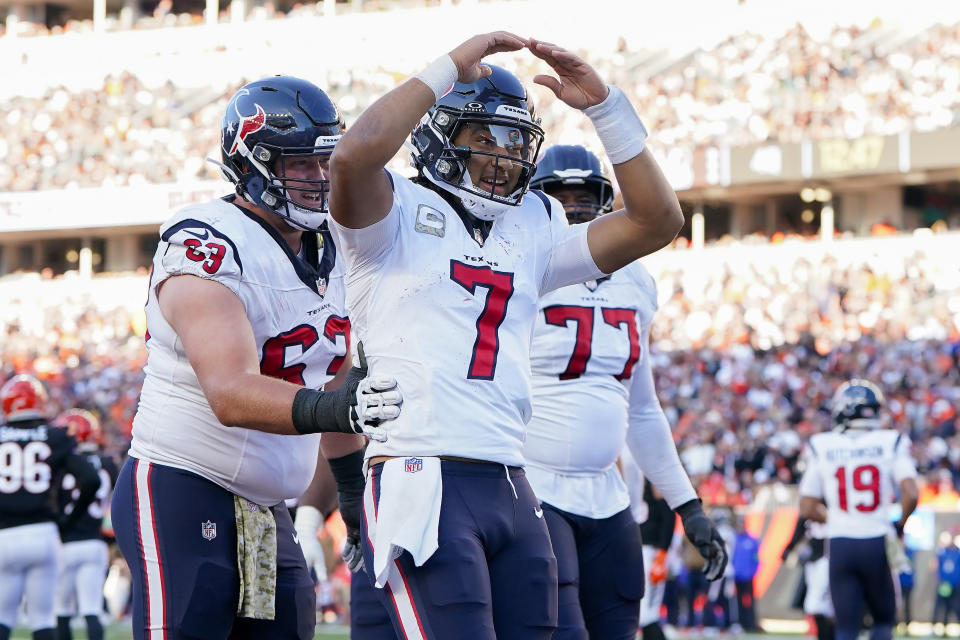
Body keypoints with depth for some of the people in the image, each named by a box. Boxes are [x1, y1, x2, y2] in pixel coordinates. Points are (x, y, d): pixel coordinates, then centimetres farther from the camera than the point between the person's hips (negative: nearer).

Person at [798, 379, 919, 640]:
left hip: (839, 544, 1)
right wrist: (900, 525, 5)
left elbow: (808, 508, 5)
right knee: (883, 619, 18)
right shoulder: (891, 443, -2)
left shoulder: (821, 447, 3)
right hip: (877, 544, -1)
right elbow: (911, 494, -13)